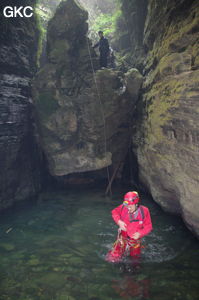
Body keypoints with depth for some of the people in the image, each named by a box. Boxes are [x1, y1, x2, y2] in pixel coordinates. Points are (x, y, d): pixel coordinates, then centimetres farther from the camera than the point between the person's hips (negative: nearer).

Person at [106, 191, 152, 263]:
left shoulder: (144, 211, -23)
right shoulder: (123, 207, -21)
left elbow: (148, 226, -15)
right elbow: (114, 212, -2)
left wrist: (140, 233, -32)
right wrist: (119, 221, -20)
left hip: (135, 240, 1)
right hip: (123, 238, 0)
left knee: (135, 260, 22)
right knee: (112, 259, -5)